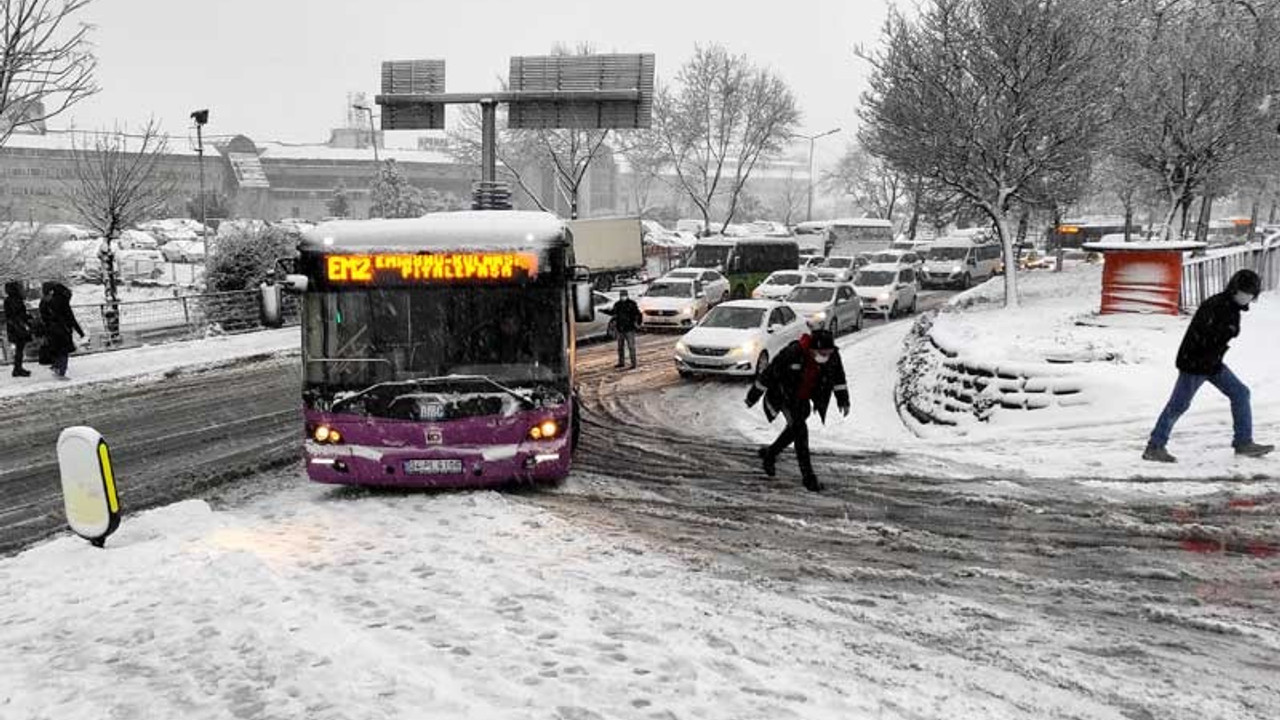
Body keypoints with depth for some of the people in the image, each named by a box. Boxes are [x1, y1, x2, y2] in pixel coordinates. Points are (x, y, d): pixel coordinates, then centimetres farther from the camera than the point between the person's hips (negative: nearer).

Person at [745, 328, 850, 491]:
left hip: (803, 399, 7)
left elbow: (838, 376, 3)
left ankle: (770, 454, 44)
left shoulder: (833, 355, -18)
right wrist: (753, 396, -15)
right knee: (800, 429, -17)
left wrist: (843, 399, 7)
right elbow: (769, 373, -24)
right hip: (785, 396, -7)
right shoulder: (792, 353, -34)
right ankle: (808, 476, -13)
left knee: (794, 429, 19)